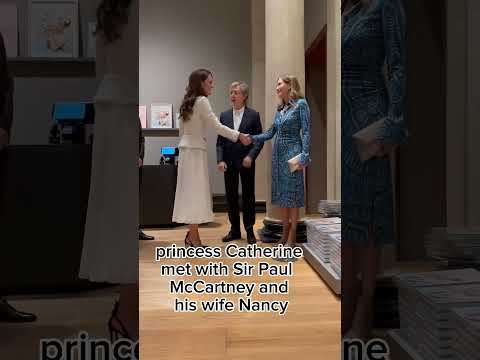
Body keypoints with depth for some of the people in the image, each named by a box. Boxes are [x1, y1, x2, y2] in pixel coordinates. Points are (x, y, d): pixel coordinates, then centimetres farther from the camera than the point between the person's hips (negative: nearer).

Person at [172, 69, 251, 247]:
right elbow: (217, 126, -15)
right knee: (196, 192, -7)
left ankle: (191, 234, 13)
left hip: (188, 149, 9)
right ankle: (194, 239, -5)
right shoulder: (202, 101, -11)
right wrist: (239, 135, -8)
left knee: (192, 192, 9)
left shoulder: (189, 101, 16)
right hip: (195, 150, -9)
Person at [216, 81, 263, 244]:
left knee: (248, 196, 5)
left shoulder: (253, 115, -1)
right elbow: (220, 141, 5)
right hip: (229, 162, 3)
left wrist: (251, 156, -16)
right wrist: (220, 160, -6)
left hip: (246, 162, -3)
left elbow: (259, 139, -2)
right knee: (231, 196, 8)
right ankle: (234, 229, 19)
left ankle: (249, 230, 15)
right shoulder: (224, 115, 7)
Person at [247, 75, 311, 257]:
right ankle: (285, 233, 18)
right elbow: (270, 133, 13)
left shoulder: (301, 104, -5)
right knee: (281, 194, 9)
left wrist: (304, 156, -17)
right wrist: (251, 138, 2)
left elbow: (306, 132, -10)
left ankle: (292, 236, 4)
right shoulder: (280, 108, 15)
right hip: (278, 153, 7)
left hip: (292, 152, -7)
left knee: (292, 193, -3)